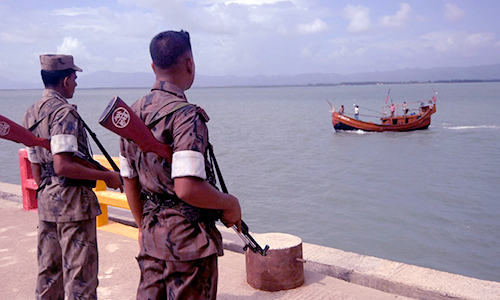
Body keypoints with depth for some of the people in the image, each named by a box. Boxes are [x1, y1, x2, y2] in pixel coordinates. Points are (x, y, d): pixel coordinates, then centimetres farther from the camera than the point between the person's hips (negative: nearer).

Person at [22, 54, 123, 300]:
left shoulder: (31, 113, 12)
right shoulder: (64, 112, -16)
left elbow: (35, 167, 16)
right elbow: (63, 166, -24)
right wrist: (106, 176, -17)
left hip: (45, 200, 9)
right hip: (72, 201, -9)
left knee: (48, 271, 18)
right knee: (79, 273, 0)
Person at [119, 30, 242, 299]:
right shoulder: (186, 116, -19)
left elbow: (129, 181, 13)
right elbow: (188, 189, -29)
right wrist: (230, 204, -12)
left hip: (152, 236, 7)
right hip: (189, 237, -7)